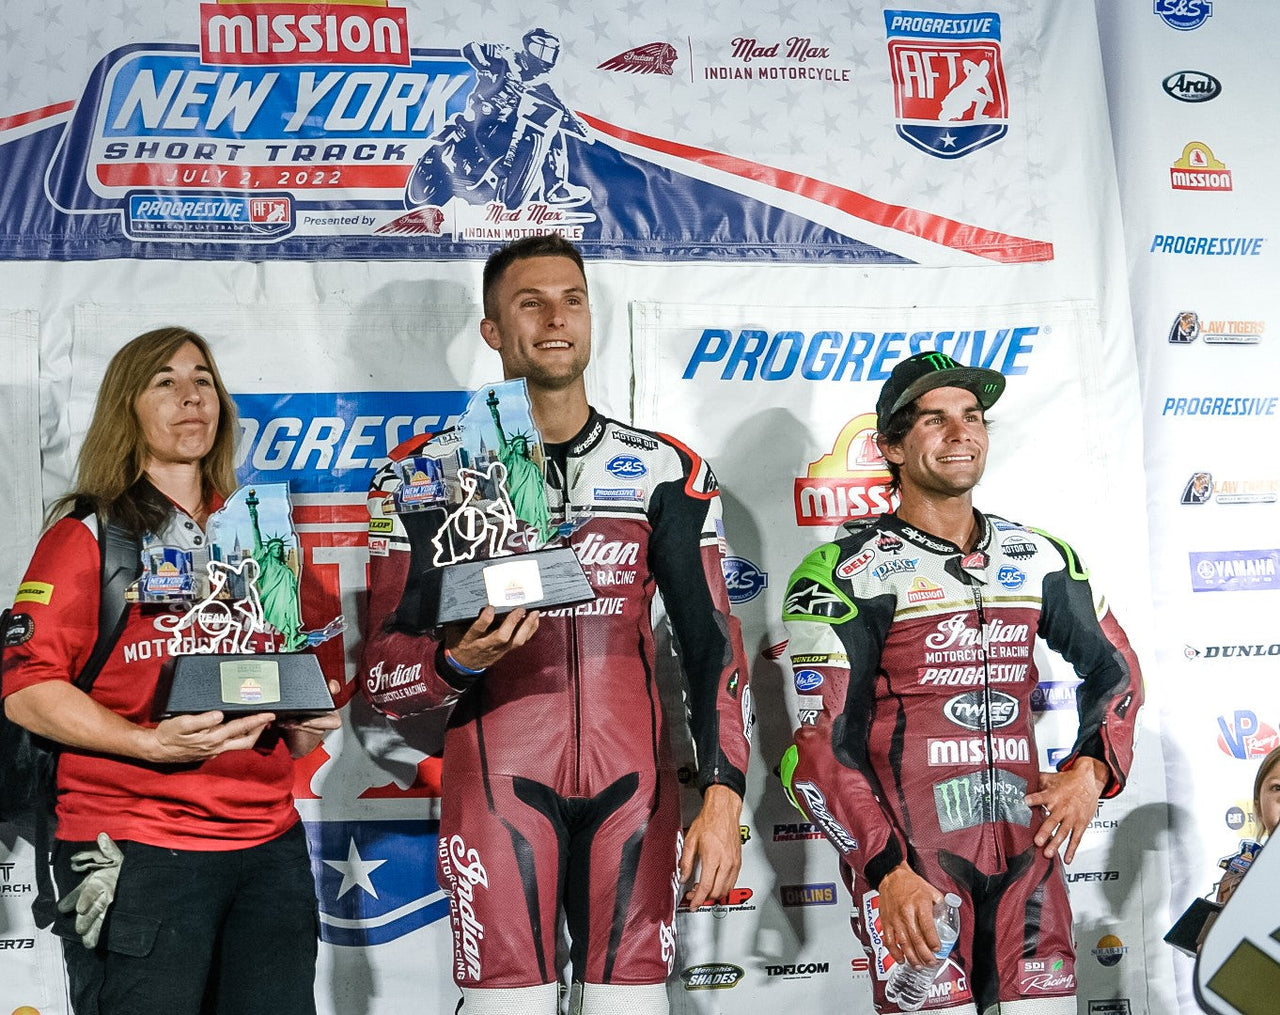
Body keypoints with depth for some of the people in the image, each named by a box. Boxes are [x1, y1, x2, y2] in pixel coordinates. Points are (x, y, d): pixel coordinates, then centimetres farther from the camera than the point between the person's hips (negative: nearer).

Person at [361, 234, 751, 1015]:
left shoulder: (665, 472, 8)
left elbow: (712, 644, 6)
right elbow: (384, 671, 2)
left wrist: (723, 798, -4)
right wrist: (457, 661, -20)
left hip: (633, 786, 2)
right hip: (498, 782, -1)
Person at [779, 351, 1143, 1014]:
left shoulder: (1040, 559, 10)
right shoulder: (847, 574, -5)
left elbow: (1114, 669, 24)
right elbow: (822, 744, -9)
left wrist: (1093, 770, 7)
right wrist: (886, 872, -17)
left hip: (1026, 846, 5)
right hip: (908, 853, -4)